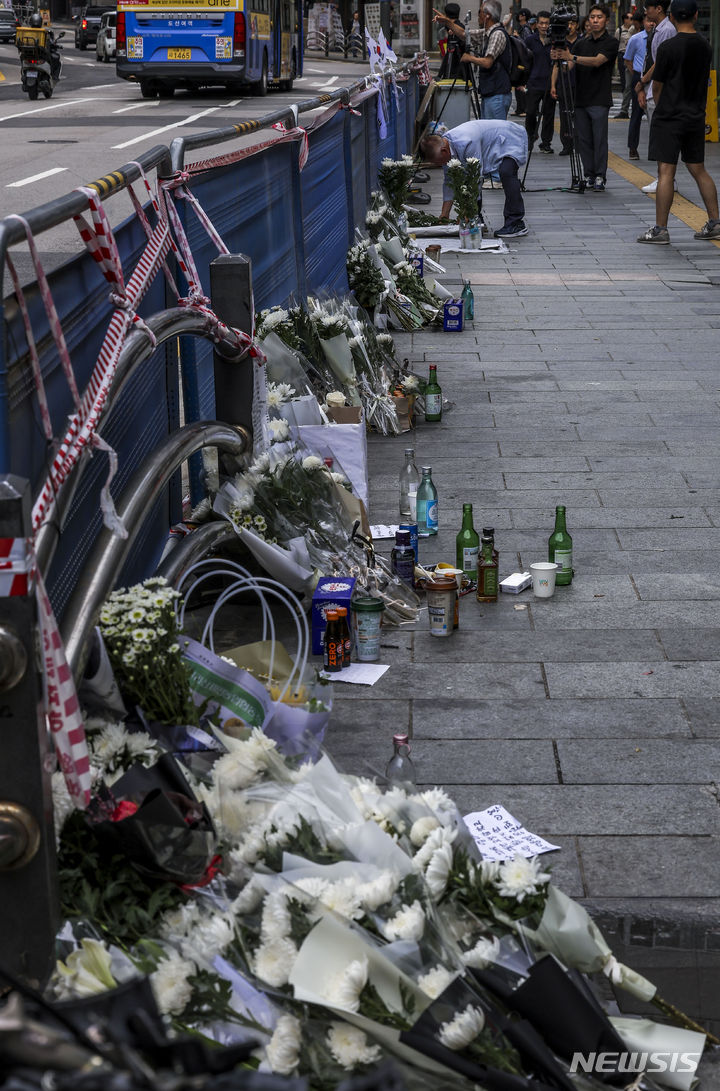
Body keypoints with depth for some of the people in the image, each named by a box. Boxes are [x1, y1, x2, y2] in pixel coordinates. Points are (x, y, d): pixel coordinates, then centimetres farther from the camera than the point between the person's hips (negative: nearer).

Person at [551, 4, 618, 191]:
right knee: (583, 139, 4)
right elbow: (568, 67, 8)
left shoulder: (611, 42, -2)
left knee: (599, 139, -7)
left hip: (599, 100, -5)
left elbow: (597, 61, -18)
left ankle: (600, 177, -2)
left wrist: (572, 57, -28)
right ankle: (589, 176, 10)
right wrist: (559, 59, -15)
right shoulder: (581, 43, 15)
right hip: (580, 99, 5)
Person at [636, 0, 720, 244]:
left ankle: (660, 229, -6)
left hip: (669, 118, -6)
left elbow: (657, 86, -5)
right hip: (696, 117, 6)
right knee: (698, 170, 13)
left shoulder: (668, 46, -12)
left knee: (666, 172, -6)